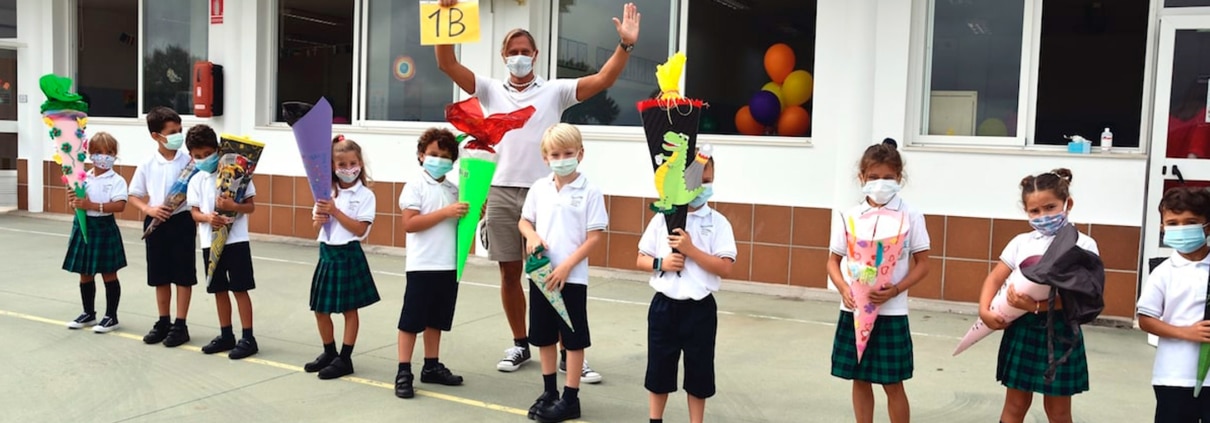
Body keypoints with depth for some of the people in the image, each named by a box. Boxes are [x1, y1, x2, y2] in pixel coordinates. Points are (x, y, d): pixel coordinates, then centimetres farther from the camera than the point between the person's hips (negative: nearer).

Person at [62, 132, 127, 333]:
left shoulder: (117, 180, -9)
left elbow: (119, 205, -21)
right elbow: (76, 204, 11)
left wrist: (92, 205, -26)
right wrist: (73, 201, -12)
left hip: (104, 228, -5)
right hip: (83, 226, 6)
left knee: (109, 274, 4)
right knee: (85, 274, 14)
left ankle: (111, 316, 13)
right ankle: (89, 313, 28)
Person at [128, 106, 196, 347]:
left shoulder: (189, 162, -6)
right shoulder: (147, 165, -1)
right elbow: (133, 196, 6)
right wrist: (149, 210, -10)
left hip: (181, 221, -2)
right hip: (156, 224, 3)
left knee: (183, 275, 4)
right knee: (160, 276, 12)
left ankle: (180, 325, 13)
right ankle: (163, 322, 26)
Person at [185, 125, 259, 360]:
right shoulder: (196, 181, 6)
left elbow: (251, 206, -4)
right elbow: (195, 212, 5)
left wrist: (233, 206, -23)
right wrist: (208, 218, -17)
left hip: (236, 240, -4)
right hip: (210, 242, 4)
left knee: (240, 289, -1)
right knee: (219, 290, 12)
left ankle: (248, 338, 4)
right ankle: (226, 335, 24)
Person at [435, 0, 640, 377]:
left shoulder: (554, 91, 5)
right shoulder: (491, 91, 10)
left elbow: (602, 80, -4)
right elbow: (447, 65, 2)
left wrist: (626, 45, -17)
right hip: (502, 193, 2)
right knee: (510, 274, 9)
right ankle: (520, 345, 25)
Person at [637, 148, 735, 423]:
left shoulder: (718, 223, -5)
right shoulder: (662, 219, 0)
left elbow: (725, 268, -12)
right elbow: (641, 260, 5)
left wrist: (690, 250, -20)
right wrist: (661, 263, -15)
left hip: (700, 308, -1)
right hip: (664, 305, 2)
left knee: (699, 371, 10)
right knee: (659, 368, 12)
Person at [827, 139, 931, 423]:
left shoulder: (910, 217, -4)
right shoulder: (849, 217, 1)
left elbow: (922, 265, -2)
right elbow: (833, 261, 6)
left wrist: (895, 290, -17)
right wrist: (844, 289, -13)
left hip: (891, 312, -3)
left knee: (893, 384, 5)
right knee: (860, 380, 13)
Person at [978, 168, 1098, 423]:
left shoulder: (1083, 245, -5)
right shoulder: (1021, 242, 5)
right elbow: (994, 279, 6)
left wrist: (1037, 306, -26)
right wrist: (985, 310, -11)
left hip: (1060, 330, -3)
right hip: (1021, 328, 3)